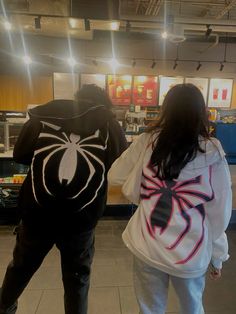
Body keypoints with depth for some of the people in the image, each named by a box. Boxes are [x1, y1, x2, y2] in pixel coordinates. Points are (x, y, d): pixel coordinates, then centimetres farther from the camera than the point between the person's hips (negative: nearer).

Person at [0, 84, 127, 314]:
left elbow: (20, 155, 7)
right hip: (81, 217, -2)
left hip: (37, 212, 3)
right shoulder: (108, 123, -1)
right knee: (76, 277, 20)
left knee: (21, 266, 28)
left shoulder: (44, 115, 2)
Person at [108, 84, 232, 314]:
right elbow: (221, 213, -4)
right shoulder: (213, 153, -12)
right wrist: (217, 256, 10)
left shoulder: (147, 142, -10)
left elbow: (114, 177, 1)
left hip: (147, 247, 1)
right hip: (192, 252, 0)